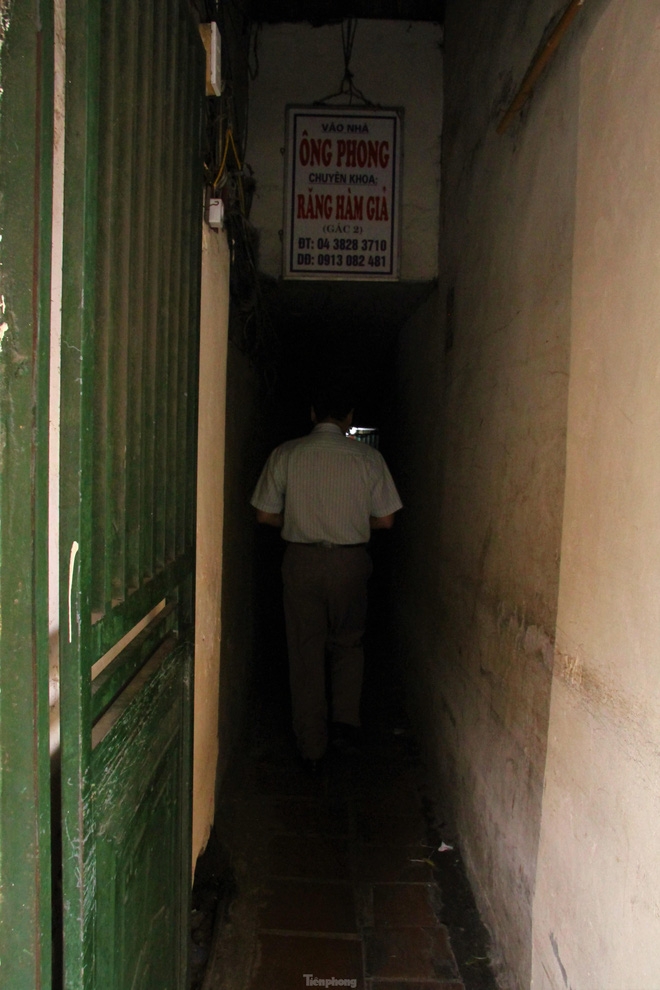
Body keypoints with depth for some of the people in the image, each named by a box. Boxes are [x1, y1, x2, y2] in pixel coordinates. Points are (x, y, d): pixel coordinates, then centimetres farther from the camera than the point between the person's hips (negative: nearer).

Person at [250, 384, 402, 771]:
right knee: (348, 644, 22)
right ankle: (347, 722, 15)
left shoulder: (286, 454, -2)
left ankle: (312, 748, 16)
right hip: (350, 560, 0)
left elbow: (265, 514, 1)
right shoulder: (368, 457, -3)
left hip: (302, 560, 0)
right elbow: (385, 519, -1)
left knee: (305, 651, 9)